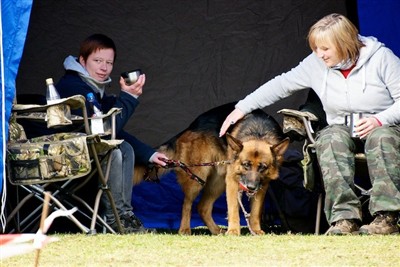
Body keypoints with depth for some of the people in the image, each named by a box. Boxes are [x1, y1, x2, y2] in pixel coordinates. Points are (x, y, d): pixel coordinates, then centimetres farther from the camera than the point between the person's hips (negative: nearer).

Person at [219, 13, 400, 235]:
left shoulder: (381, 58, -9)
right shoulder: (316, 64, 2)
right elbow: (282, 84, 8)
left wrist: (380, 120, -25)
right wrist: (242, 108, 5)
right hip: (341, 127, 3)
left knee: (381, 137, -39)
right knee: (331, 139, -33)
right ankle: (345, 217, -42)